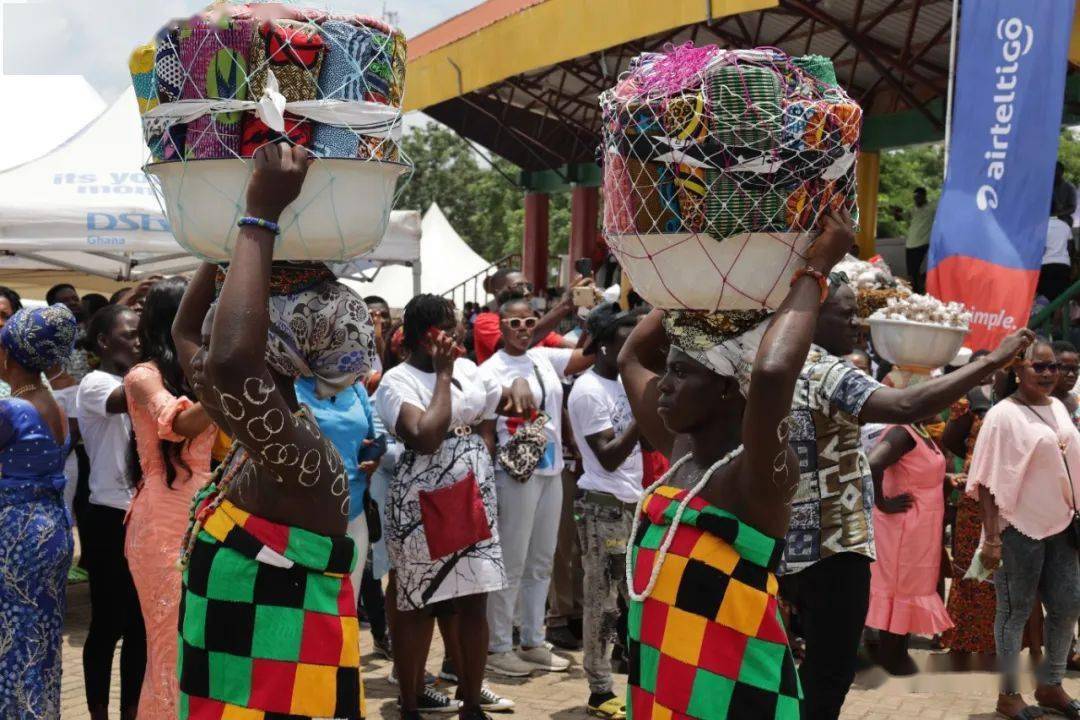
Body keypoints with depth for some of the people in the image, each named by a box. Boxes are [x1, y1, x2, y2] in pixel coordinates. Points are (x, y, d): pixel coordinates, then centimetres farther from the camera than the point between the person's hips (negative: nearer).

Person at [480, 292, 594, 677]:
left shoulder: (545, 359, 9)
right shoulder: (491, 371, -8)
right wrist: (509, 463, -19)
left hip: (551, 472, 7)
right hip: (516, 475, -7)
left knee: (541, 562, 14)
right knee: (511, 564, -1)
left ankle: (532, 641, 25)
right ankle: (497, 647, 9)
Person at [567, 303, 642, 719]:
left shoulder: (625, 383, 11)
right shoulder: (587, 391, -12)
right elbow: (608, 457, -17)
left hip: (634, 503, 8)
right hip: (603, 506, -8)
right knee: (603, 601, -2)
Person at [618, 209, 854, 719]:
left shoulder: (762, 467, -16)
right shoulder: (681, 448, 6)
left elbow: (772, 371, -37)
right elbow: (632, 357, 21)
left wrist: (813, 270, -23)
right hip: (661, 679, 8)